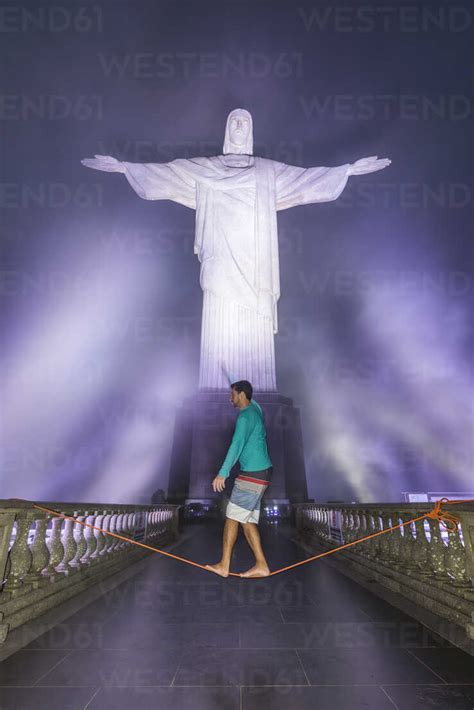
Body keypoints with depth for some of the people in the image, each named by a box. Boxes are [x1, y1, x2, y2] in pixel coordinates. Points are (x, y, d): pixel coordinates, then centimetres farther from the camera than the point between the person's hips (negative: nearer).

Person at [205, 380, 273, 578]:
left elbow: (237, 444, -28)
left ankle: (224, 565, 5)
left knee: (232, 516, -3)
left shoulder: (245, 416, -17)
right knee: (247, 520, 10)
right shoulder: (255, 408, 12)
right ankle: (261, 566, 12)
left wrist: (223, 473, -34)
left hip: (252, 475, -10)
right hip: (261, 473, 10)